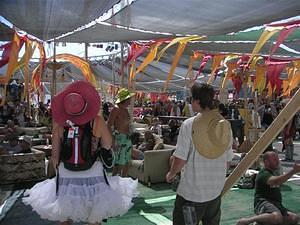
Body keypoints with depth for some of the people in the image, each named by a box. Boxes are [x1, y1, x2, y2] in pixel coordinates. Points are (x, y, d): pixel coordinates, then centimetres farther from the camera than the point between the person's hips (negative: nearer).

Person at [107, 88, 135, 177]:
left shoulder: (126, 110, 14)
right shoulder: (116, 109, -11)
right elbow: (109, 125, -15)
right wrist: (113, 140, -20)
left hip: (127, 139, 8)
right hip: (119, 138, -8)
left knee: (126, 163, 11)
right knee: (118, 164, -4)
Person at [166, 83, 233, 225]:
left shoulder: (189, 124, -15)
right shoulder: (225, 125, 0)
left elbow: (180, 158, -15)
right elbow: (228, 159, 8)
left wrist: (171, 174, 4)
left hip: (191, 191, -5)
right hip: (216, 189, 5)